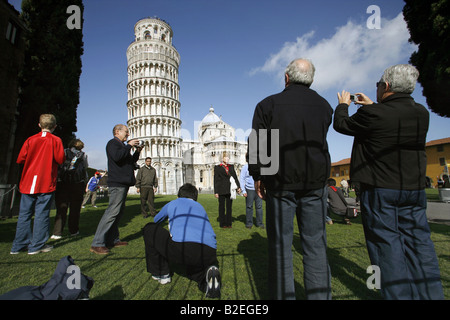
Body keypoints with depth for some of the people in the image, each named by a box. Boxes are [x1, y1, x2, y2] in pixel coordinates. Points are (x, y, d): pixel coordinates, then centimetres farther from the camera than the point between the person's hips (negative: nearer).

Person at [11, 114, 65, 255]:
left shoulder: (31, 140, 5)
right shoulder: (56, 140, -5)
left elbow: (20, 159, 4)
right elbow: (60, 159, -10)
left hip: (28, 183, 4)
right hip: (46, 184, -4)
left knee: (24, 214, 12)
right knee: (42, 214, 2)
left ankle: (19, 245, 19)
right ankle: (37, 245, 7)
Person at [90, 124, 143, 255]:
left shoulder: (122, 145, 26)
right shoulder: (112, 143, -3)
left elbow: (130, 162, 27)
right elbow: (117, 157, -23)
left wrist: (137, 152, 13)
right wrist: (129, 146, -14)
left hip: (123, 183, 10)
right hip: (117, 183, -10)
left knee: (119, 211, 11)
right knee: (112, 211, -13)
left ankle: (112, 240, 19)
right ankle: (97, 244, -7)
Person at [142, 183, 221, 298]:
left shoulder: (172, 204, 28)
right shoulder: (200, 207, 34)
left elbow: (156, 221, 49)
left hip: (181, 248, -4)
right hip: (209, 253, 4)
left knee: (149, 229, 23)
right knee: (193, 271, 40)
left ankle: (161, 274, 26)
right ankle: (208, 276, 3)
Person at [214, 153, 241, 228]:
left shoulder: (231, 166, 14)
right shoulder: (217, 167, 2)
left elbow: (235, 176, 13)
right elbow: (216, 180, -1)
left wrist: (238, 187, 4)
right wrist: (216, 191, -5)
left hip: (230, 190, 4)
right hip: (222, 190, -4)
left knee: (229, 207, 9)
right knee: (222, 207, 5)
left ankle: (228, 223, 19)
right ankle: (222, 223, 14)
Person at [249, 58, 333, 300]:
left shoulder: (268, 104, 0)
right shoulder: (323, 105, 10)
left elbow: (256, 145, -1)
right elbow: (319, 141, 17)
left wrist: (257, 176, 5)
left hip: (280, 182, -2)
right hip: (315, 182, 3)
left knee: (280, 243, 6)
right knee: (315, 243, 9)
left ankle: (282, 294, 15)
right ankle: (319, 294, 17)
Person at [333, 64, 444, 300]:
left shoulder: (373, 114, -15)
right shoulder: (421, 113, 5)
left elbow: (341, 125, 0)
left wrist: (343, 105, 20)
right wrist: (371, 105, 32)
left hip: (380, 191, -6)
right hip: (415, 190, 6)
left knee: (387, 245, 2)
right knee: (419, 244, 14)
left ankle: (399, 294, 10)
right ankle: (430, 293, 23)